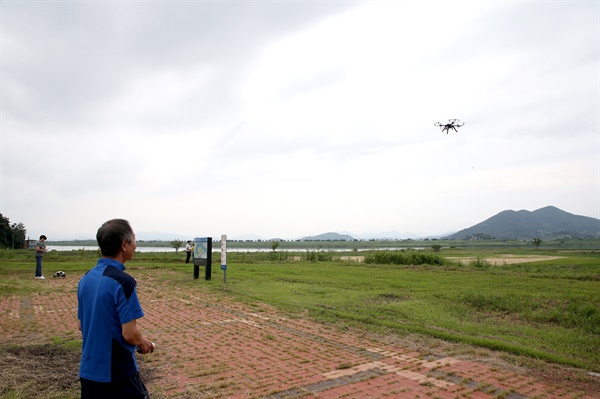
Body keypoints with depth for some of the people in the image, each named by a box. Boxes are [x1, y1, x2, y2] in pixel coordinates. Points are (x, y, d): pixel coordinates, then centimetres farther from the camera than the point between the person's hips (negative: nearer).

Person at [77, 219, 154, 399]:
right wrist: (143, 342, 0)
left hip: (88, 371, 7)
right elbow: (130, 334, -22)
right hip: (118, 374, -7)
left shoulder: (86, 279, 3)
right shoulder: (122, 281, -21)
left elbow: (82, 325, 12)